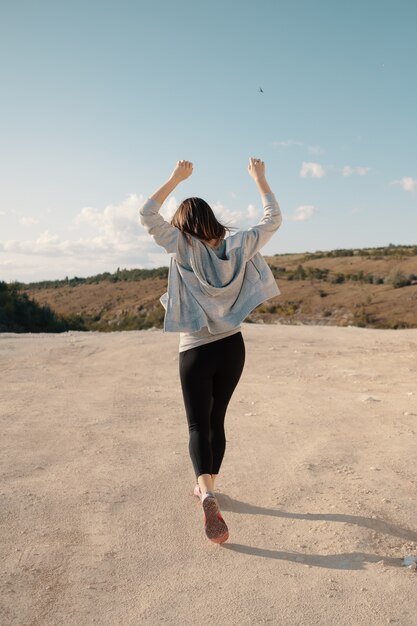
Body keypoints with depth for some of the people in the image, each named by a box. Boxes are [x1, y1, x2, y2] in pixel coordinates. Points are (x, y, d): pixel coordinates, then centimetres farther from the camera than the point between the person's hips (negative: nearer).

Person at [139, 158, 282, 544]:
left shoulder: (183, 248, -10)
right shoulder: (236, 247, -3)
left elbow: (147, 214, -5)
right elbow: (274, 219, 9)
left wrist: (176, 178, -2)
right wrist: (259, 177, 15)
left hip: (195, 351, -4)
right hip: (232, 347, 4)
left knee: (198, 425, 1)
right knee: (216, 419, 18)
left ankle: (208, 496, -20)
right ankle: (207, 486, 32)